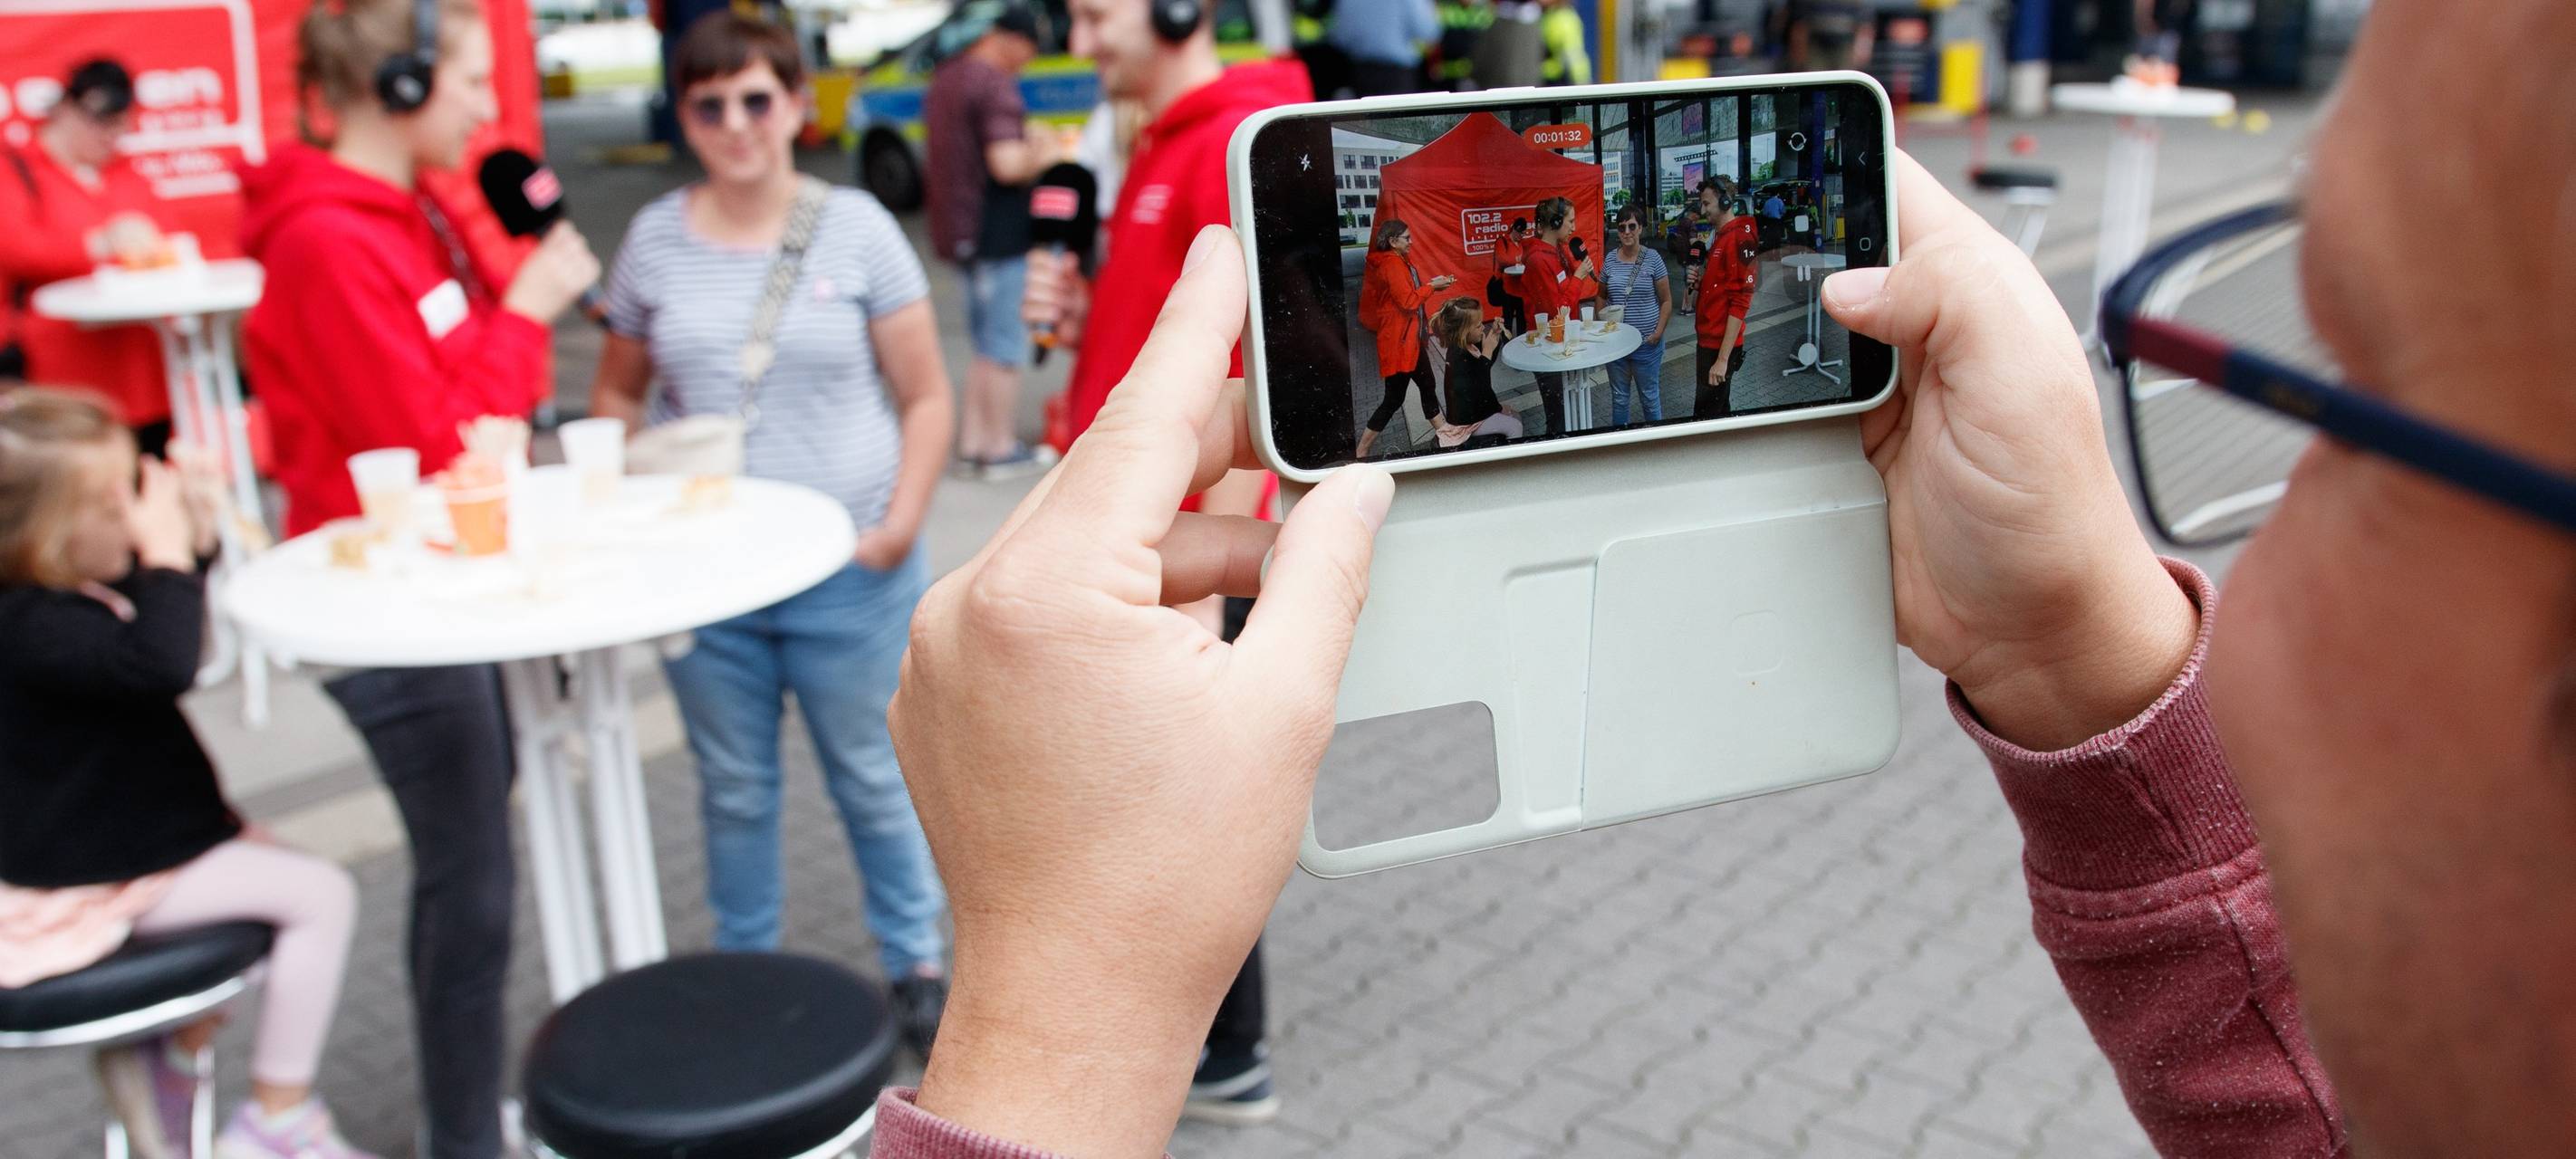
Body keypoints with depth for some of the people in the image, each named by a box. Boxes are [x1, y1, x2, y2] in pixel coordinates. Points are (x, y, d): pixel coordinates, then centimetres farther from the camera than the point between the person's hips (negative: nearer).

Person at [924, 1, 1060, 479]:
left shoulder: (946, 78, 13)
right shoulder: (995, 85, -17)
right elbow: (1006, 165, -24)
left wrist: (1024, 145, 16)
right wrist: (1044, 156, -6)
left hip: (960, 231, 9)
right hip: (999, 234, -9)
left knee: (986, 343, 18)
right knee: (1005, 347, 0)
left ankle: (972, 440, 21)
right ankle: (1000, 449, 7)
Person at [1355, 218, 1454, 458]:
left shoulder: (1400, 261, 12)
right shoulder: (1391, 264, -19)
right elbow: (1408, 301, -23)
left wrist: (1432, 285, 5)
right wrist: (1432, 286, -11)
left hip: (1412, 339, 10)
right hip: (1399, 341, -10)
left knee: (1427, 385, 20)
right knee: (1394, 397, -6)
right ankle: (1361, 452, -1)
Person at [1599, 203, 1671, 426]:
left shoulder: (1652, 259, -7)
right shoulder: (1610, 260, 2)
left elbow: (1666, 301, -3)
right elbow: (1602, 296, 15)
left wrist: (1658, 332, -12)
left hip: (1647, 341, -3)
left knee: (1650, 397, 9)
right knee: (1619, 398, 13)